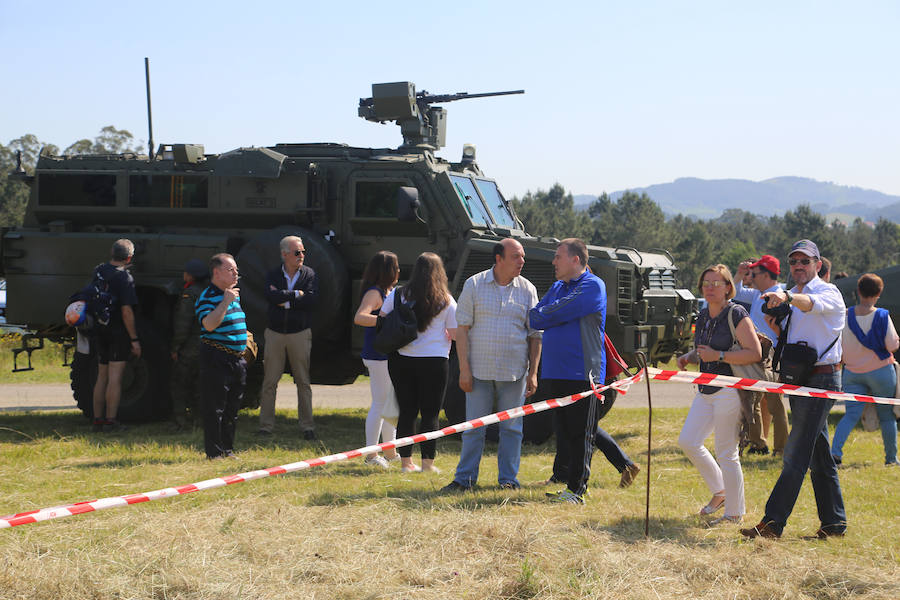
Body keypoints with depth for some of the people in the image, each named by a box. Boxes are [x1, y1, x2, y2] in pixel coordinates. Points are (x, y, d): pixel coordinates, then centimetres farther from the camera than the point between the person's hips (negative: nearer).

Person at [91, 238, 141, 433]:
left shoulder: (99, 271, 4)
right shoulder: (124, 278, -16)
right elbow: (126, 311, -20)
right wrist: (134, 339, -15)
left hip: (101, 329, 7)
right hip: (119, 331, -7)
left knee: (102, 377, 14)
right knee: (115, 377, -5)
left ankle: (97, 419, 17)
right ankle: (110, 421, -5)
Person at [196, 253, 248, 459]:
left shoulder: (234, 295, 16)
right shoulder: (207, 297, -12)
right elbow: (209, 325, -28)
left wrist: (246, 340, 24)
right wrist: (226, 301, -29)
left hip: (237, 359, 9)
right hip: (216, 360, -9)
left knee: (232, 409, 13)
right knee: (214, 409, -4)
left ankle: (228, 449, 22)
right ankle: (214, 452, 0)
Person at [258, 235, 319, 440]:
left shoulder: (310, 274, 3)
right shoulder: (272, 275, 4)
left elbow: (311, 299, -13)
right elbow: (270, 295, -16)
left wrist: (285, 300, -12)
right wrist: (295, 294, -13)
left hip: (300, 334, 0)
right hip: (275, 333, 0)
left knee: (303, 381, 3)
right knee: (269, 382, 0)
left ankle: (307, 426, 9)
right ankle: (266, 425, 6)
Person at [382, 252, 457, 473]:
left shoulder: (397, 295, 1)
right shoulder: (446, 301, -3)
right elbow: (455, 334, -2)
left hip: (401, 360, 2)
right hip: (434, 362, -2)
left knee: (407, 411, 9)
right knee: (430, 414, 4)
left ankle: (406, 461, 12)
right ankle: (428, 463, 3)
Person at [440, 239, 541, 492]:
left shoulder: (527, 289, 4)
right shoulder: (474, 285, 0)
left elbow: (535, 335, 6)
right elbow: (462, 329, 0)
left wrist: (533, 373, 0)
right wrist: (464, 369, -6)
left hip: (514, 372, 1)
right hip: (479, 371, -1)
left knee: (511, 427, 6)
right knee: (473, 426, 2)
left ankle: (508, 478, 15)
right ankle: (465, 478, 9)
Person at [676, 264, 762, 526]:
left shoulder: (736, 315, -12)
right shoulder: (704, 315, 12)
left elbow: (755, 354, -19)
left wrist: (718, 356, -22)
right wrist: (689, 356, 7)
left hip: (729, 391, -9)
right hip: (705, 391, 9)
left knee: (726, 453, -5)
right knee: (688, 441, 8)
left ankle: (734, 514, 6)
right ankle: (719, 492, 26)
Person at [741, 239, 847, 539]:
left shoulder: (828, 292, -7)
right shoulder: (793, 297, 19)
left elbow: (812, 304, -32)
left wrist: (787, 298, -53)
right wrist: (775, 326, 3)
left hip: (821, 379, -9)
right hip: (800, 380, 9)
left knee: (797, 453, -12)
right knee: (819, 456, 12)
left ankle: (773, 523, -15)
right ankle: (834, 522, 19)